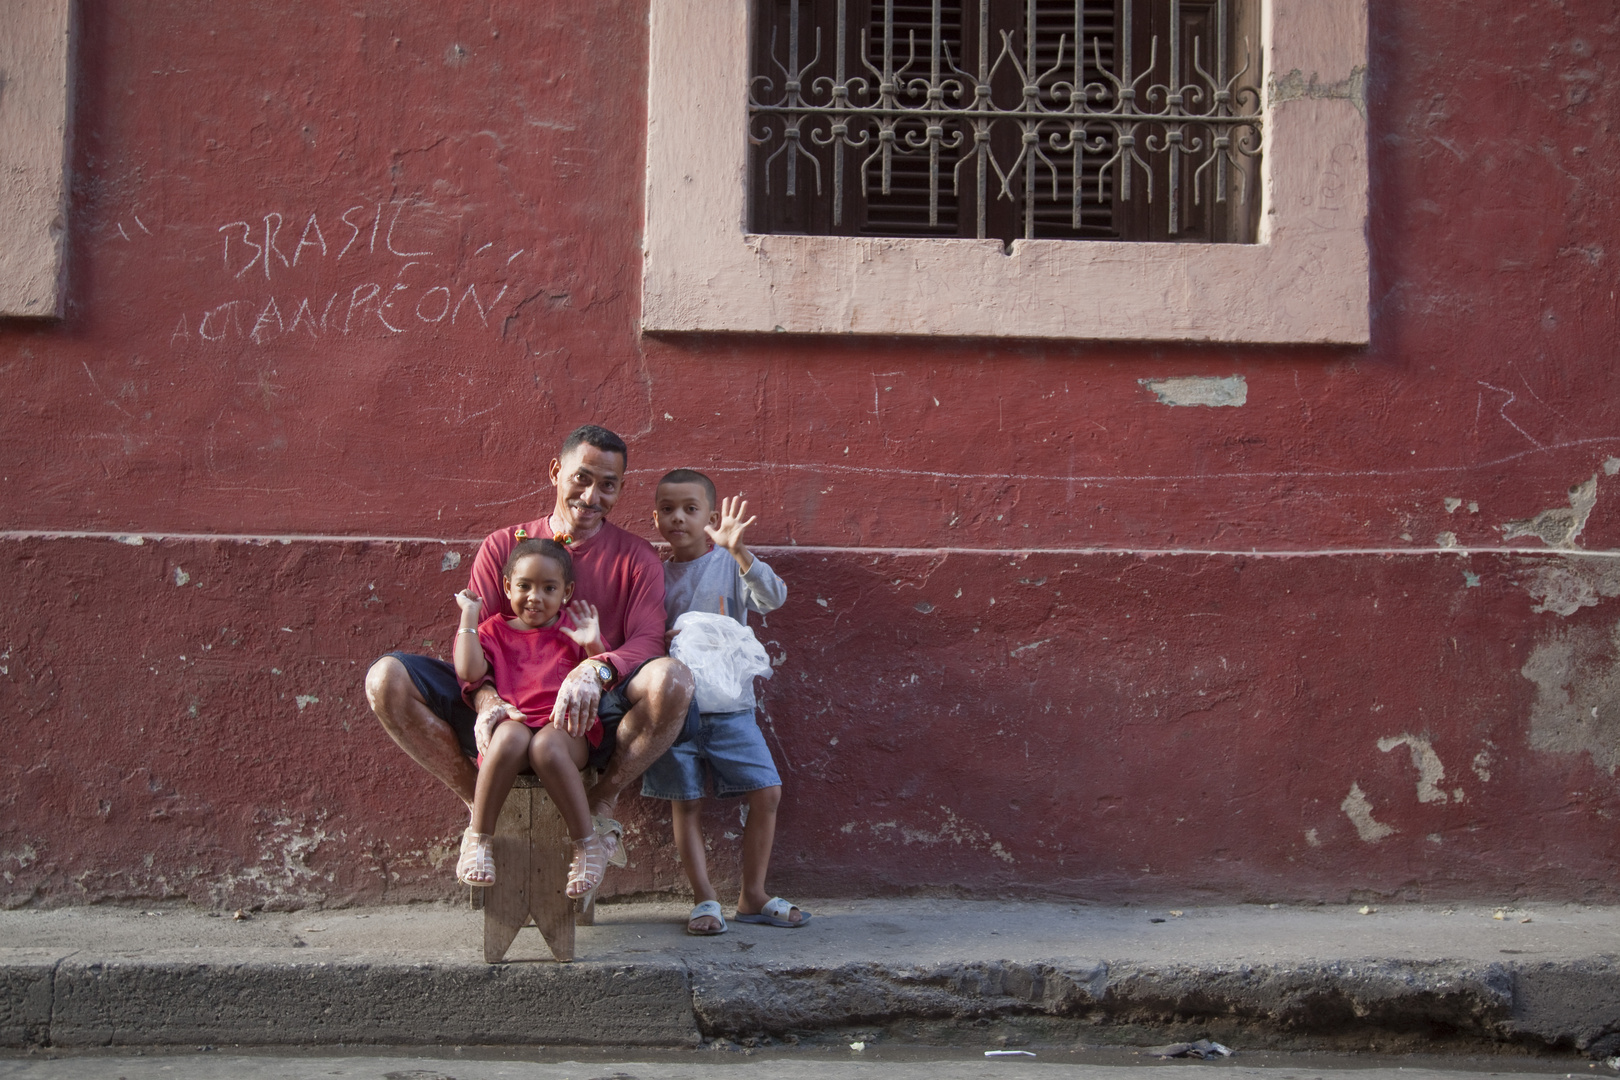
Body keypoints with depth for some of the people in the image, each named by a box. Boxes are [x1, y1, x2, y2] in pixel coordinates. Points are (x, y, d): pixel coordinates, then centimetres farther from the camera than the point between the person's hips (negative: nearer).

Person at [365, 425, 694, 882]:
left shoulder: (635, 557, 10)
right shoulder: (502, 546, 13)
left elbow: (647, 643, -5)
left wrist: (597, 670, -30)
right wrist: (485, 698, -22)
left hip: (592, 721, -1)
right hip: (507, 715, 1)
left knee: (673, 677, -33)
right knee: (386, 678, -19)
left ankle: (601, 802, -9)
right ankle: (480, 804, -4)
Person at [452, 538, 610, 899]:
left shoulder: (574, 629, 20)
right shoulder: (495, 630, 20)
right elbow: (468, 672, 1)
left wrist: (594, 645, -6)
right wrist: (469, 616, 7)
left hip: (565, 728, -1)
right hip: (511, 719, 1)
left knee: (545, 745, -38)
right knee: (511, 737, -37)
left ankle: (587, 844, -26)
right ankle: (478, 838, -21)